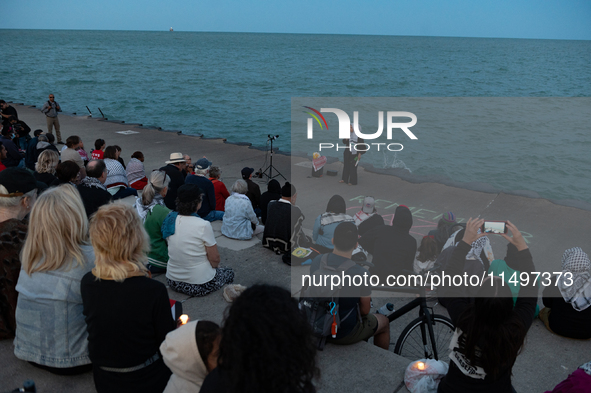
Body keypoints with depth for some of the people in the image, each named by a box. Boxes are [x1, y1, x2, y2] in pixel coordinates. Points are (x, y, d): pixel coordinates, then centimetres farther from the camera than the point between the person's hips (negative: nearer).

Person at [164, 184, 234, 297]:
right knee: (229, 273, 24)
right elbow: (215, 259, -15)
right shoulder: (203, 226, -23)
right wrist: (215, 265, 7)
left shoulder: (170, 219, -5)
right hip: (199, 285, -6)